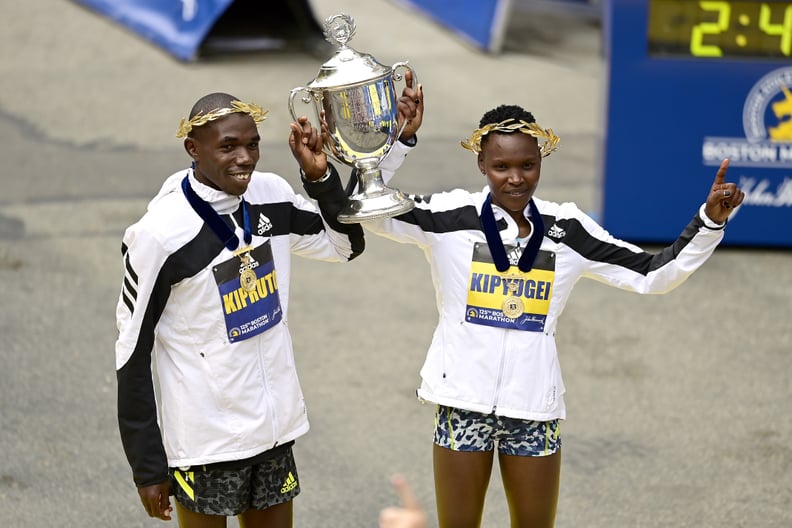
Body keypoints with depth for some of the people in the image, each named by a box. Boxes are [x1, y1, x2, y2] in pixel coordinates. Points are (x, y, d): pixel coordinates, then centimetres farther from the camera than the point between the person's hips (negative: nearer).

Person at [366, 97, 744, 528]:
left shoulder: (567, 228, 1)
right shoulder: (451, 216, -6)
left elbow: (653, 275, 4)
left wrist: (709, 221, -6)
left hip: (534, 403, 2)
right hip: (463, 398, -2)